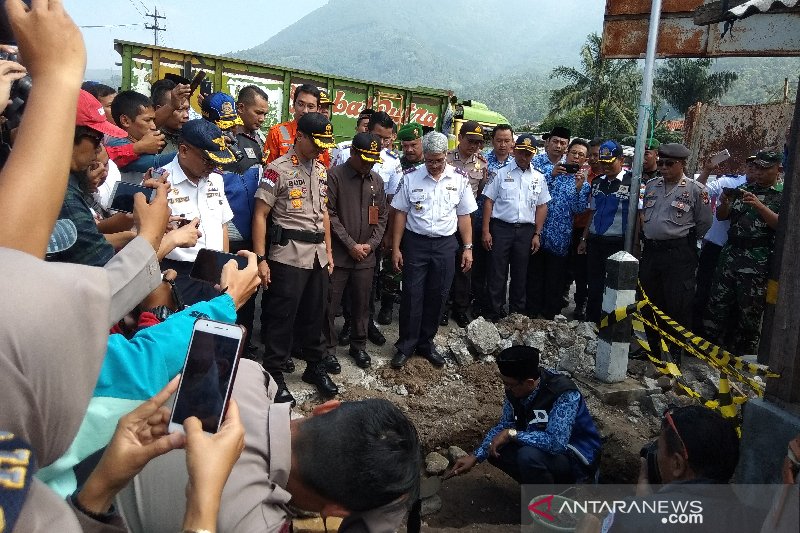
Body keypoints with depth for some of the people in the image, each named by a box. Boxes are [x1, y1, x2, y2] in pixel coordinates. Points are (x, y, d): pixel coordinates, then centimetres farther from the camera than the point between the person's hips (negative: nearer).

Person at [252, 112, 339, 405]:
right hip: (288, 255, -6)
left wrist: (328, 251, 16)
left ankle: (315, 367, 31)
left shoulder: (321, 170, 13)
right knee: (281, 317, 2)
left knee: (314, 315, 16)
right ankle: (274, 375, 16)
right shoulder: (278, 169, -8)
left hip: (318, 254, 6)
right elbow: (260, 215, -10)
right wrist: (261, 259, -14)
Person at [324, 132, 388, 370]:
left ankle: (359, 345, 29)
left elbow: (381, 216, 13)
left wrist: (371, 244, -1)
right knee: (330, 304, 3)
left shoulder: (377, 181, 10)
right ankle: (328, 348, 18)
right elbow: (330, 215, -11)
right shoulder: (334, 176, -7)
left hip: (366, 256, 4)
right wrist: (351, 245, -12)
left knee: (362, 303, 13)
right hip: (338, 254, -4)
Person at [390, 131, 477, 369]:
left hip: (445, 244, 2)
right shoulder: (411, 178, -4)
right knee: (412, 296, 1)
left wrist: (468, 248, 1)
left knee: (437, 296, 8)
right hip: (415, 243, -1)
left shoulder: (459, 179, 0)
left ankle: (426, 342, 25)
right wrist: (396, 248, -3)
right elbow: (401, 214, 0)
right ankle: (406, 346, 15)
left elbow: (464, 215, 5)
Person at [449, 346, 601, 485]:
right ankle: (539, 484, 9)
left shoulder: (564, 394, -32)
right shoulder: (515, 389, -10)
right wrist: (475, 456, -6)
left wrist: (512, 434, -31)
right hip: (547, 447, 8)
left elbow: (556, 442, -40)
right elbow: (504, 426, 3)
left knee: (529, 455, -33)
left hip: (577, 458, -7)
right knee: (494, 449, -3)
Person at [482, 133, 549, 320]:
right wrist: (485, 231, -7)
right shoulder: (501, 173, 1)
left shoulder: (539, 178, 9)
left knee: (520, 273, 11)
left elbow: (541, 207, 11)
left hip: (526, 230, 3)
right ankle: (494, 314, 11)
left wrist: (537, 234, 4)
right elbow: (488, 202, -1)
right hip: (501, 227, -2)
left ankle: (517, 313, 24)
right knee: (497, 273, 1)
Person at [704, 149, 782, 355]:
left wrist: (759, 206, -24)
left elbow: (781, 224, -12)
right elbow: (721, 216, 16)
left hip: (757, 262, -4)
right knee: (717, 304, 6)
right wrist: (725, 203, -5)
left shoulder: (783, 195, 1)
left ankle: (742, 358, 13)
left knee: (749, 312, 2)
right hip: (730, 254, 4)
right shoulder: (744, 189, 14)